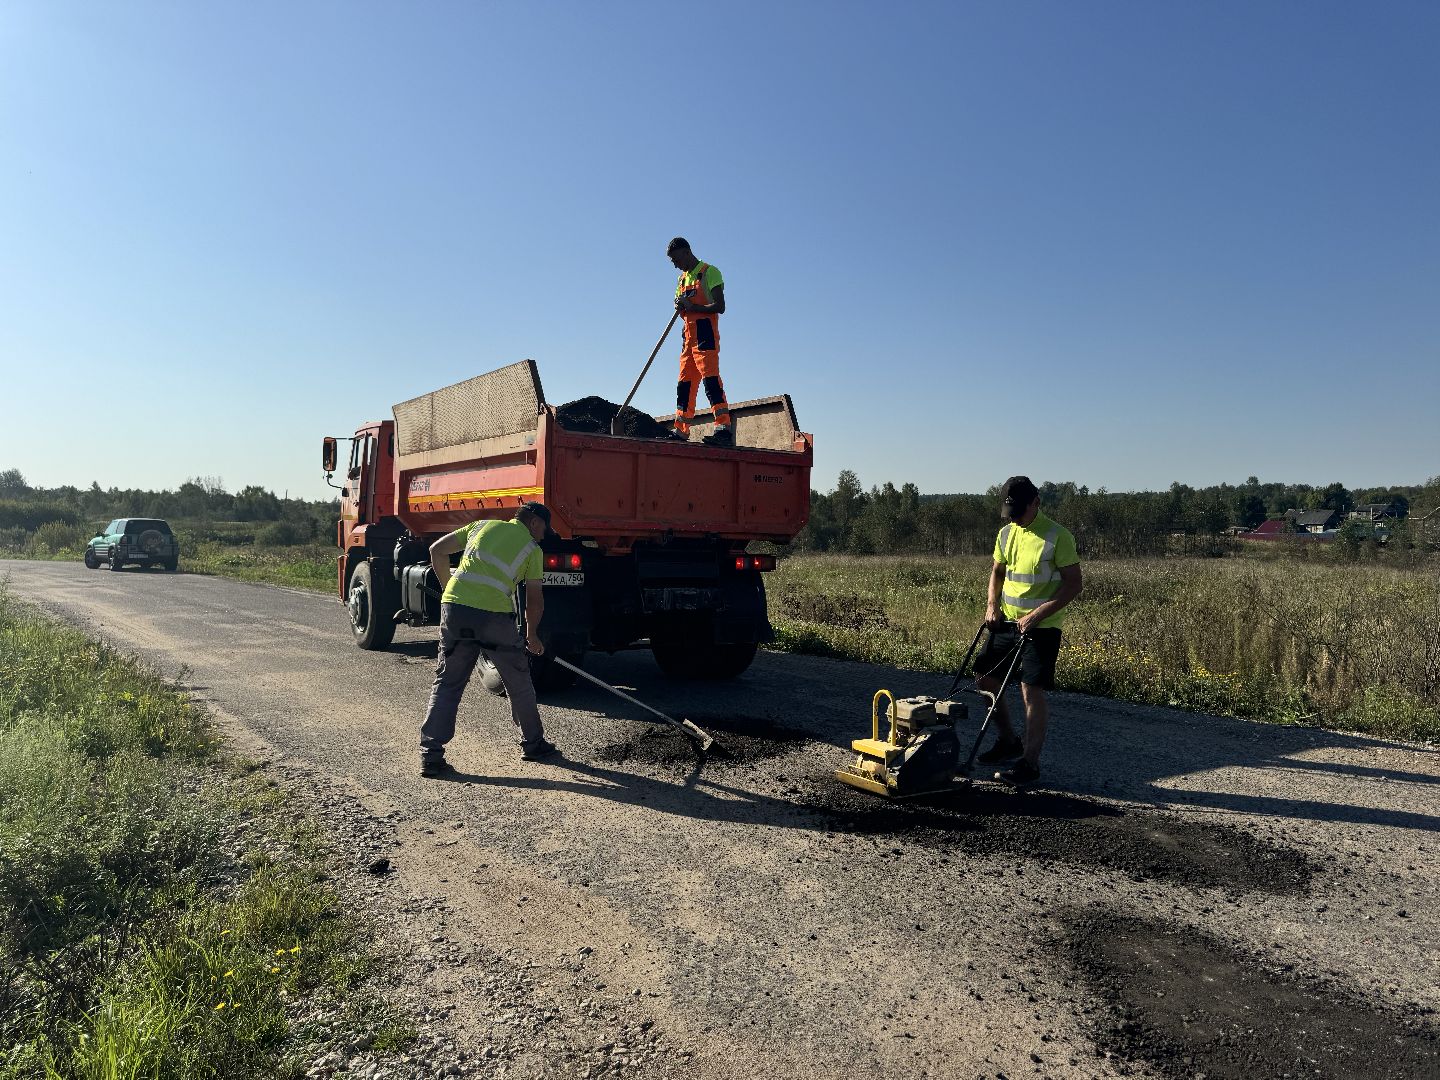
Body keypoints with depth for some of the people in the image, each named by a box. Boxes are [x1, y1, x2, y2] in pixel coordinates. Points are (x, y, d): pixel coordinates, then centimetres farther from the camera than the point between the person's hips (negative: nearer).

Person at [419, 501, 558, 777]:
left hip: (454, 606, 3)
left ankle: (430, 755, 9)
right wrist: (532, 635, 25)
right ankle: (533, 744, 29)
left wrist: (448, 587, 27)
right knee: (518, 681, 16)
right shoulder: (532, 548, 12)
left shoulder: (483, 525, 22)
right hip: (494, 613, -3)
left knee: (446, 682, 13)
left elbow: (437, 551, 18)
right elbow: (534, 600, 12)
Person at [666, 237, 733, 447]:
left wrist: (692, 307, -18)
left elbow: (720, 307, -10)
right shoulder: (683, 279, 23)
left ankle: (724, 428, -26)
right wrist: (680, 307, 0)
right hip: (689, 337, 8)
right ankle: (681, 431, 10)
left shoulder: (709, 272, -2)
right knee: (685, 383, 6)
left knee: (710, 378, -19)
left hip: (705, 334, -8)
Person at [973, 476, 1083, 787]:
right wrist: (992, 604, 2)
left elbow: (1074, 584, -14)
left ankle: (1030, 763, 1)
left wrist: (1036, 615, -20)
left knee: (1032, 691, -9)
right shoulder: (1006, 533, 6)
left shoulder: (1057, 536, -14)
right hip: (1005, 621, 7)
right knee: (985, 678, 10)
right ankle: (1009, 741, 28)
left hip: (1041, 627, -7)